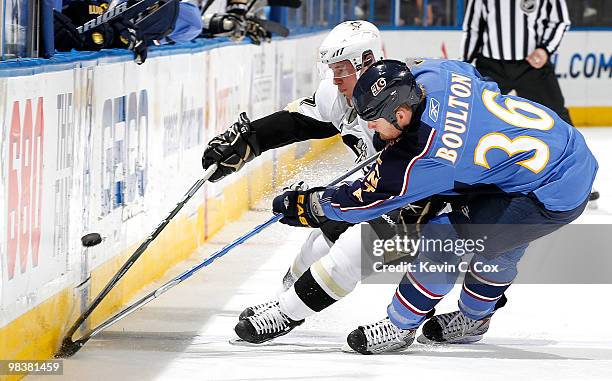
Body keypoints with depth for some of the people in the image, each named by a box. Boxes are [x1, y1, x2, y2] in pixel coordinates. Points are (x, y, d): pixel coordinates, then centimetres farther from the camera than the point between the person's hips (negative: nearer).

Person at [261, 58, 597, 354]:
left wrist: (304, 204, 2)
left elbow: (366, 199, -12)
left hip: (554, 197, -9)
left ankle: (399, 327, 9)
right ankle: (474, 318, 48)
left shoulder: (424, 159, -25)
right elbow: (472, 76, 19)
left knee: (446, 239, -6)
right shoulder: (429, 75, -6)